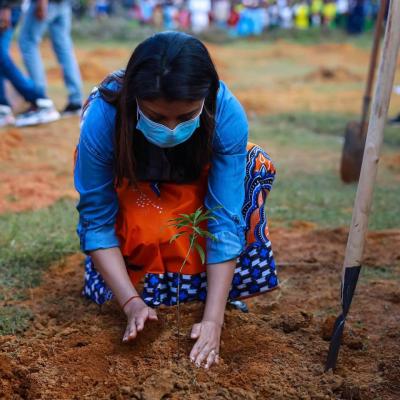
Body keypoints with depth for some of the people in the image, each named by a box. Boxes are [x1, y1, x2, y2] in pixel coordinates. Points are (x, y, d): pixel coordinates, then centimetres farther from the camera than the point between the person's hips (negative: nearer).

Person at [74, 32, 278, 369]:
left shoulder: (227, 114, -36)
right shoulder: (103, 117, -38)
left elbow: (225, 219, -34)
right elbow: (96, 221, -28)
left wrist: (213, 319, -39)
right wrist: (131, 302, -37)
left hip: (196, 187, 2)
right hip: (128, 187, -2)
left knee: (257, 166, -28)